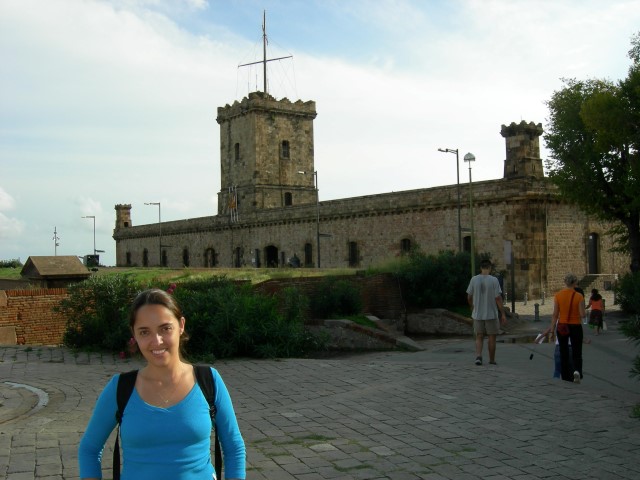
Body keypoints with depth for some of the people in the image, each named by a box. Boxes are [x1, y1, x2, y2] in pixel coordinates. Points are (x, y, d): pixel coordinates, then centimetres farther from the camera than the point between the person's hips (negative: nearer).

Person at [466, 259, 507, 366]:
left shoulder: (474, 279, -3)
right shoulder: (494, 280, -11)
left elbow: (469, 297, 4)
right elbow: (498, 298, -13)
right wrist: (503, 314, -7)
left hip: (477, 314, 2)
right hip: (491, 314, -2)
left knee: (479, 337, 10)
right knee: (492, 337, 11)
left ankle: (478, 356, -11)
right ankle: (492, 360, 19)